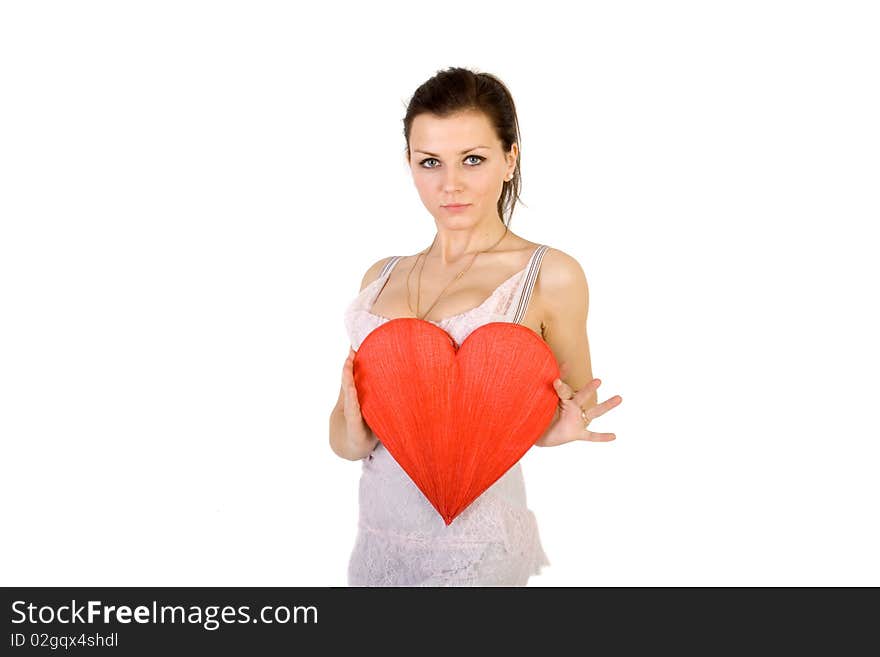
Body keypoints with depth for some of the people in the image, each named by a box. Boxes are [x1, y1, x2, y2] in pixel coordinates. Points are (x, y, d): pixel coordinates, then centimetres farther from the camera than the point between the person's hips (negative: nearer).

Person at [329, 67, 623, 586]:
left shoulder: (550, 275, -7)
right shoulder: (382, 277, 6)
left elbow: (577, 406, 4)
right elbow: (344, 428, 9)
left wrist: (556, 431, -18)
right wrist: (354, 437, -13)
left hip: (473, 545, -4)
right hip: (377, 537, 5)